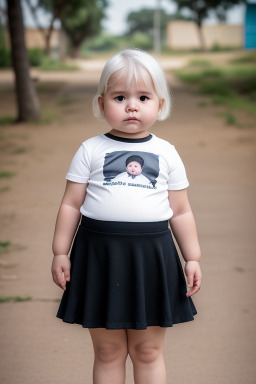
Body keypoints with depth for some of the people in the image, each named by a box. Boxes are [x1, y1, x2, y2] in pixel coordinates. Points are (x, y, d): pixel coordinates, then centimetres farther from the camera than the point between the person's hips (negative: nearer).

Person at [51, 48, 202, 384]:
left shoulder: (166, 153, 7)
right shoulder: (91, 150, 3)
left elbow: (181, 213, 10)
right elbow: (71, 205, 5)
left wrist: (192, 258, 8)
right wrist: (60, 252, 2)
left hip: (151, 253, 1)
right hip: (100, 252, 0)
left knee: (148, 352, 10)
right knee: (107, 352, 9)